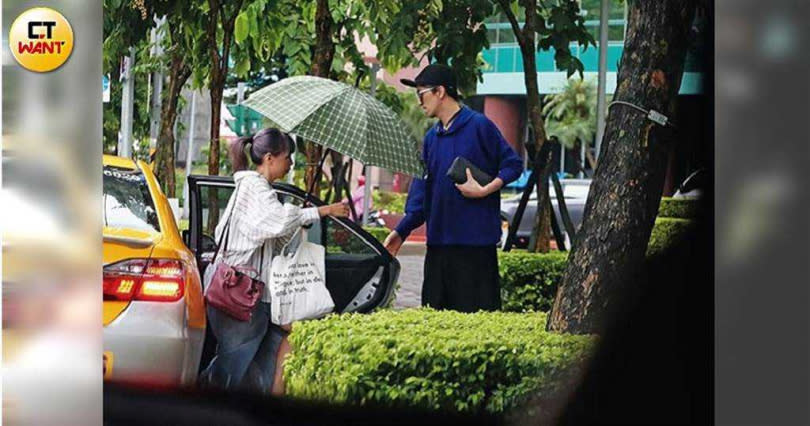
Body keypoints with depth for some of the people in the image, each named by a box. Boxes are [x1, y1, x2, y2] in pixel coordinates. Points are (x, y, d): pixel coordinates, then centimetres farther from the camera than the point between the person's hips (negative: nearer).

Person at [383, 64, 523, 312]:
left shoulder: (478, 126, -5)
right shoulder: (431, 138, 14)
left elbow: (513, 165, -4)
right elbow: (421, 190, 15)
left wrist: (484, 191, -16)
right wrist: (401, 231, 6)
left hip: (475, 240, -7)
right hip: (438, 241, 7)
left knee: (477, 311, -6)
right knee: (434, 309, 9)